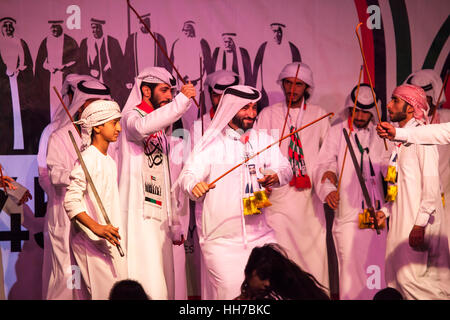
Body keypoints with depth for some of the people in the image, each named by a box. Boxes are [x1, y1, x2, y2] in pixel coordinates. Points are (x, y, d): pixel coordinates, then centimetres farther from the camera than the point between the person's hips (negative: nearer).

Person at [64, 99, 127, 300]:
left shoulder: (109, 162, 16)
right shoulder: (87, 159, -12)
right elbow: (71, 202, -20)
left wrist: (112, 231, 15)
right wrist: (96, 228, -31)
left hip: (109, 240, 9)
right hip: (90, 239, -9)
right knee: (105, 293, -12)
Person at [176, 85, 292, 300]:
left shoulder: (263, 140, 13)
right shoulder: (210, 143, 0)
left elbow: (284, 168, 2)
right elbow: (188, 175, -11)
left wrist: (276, 177, -21)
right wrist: (194, 185, -35)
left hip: (259, 235, 4)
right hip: (221, 239, -3)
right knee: (231, 292, -11)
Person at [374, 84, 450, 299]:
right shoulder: (401, 139, 17)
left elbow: (431, 183, -18)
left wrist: (420, 224, -22)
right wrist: (386, 211, 13)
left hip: (418, 223, -9)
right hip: (401, 221, 9)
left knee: (410, 277, -15)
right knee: (396, 279, 6)